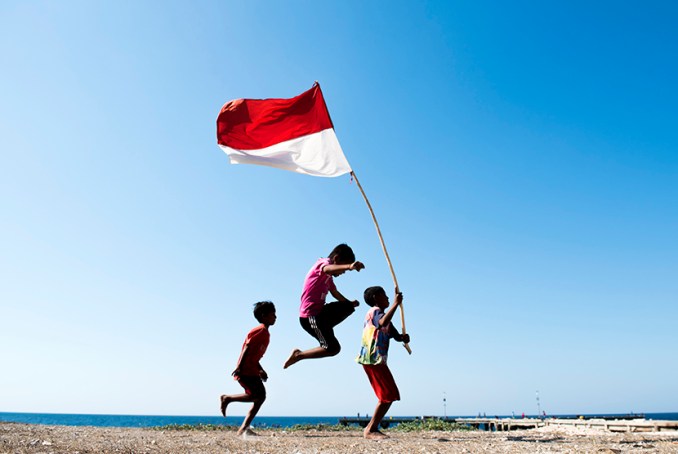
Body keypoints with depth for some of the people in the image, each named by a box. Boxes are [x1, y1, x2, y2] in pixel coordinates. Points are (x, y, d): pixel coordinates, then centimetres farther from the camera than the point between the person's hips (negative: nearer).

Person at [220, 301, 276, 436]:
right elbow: (247, 348, -19)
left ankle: (243, 429, 7)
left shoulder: (265, 333, 19)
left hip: (252, 371, 10)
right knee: (258, 395, -14)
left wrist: (260, 370, 16)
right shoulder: (261, 330, -11)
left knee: (260, 397, 6)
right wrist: (239, 367, -25)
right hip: (245, 370, -10)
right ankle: (227, 398, 0)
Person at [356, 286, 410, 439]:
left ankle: (372, 428, 14)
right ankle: (370, 430, -6)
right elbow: (383, 322, -31)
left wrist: (403, 337, -4)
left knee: (391, 395, 11)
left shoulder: (381, 314, 24)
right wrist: (396, 304, -27)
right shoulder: (375, 311, -6)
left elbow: (396, 335, 19)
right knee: (388, 395, -11)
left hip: (378, 360, 10)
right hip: (372, 359, -10)